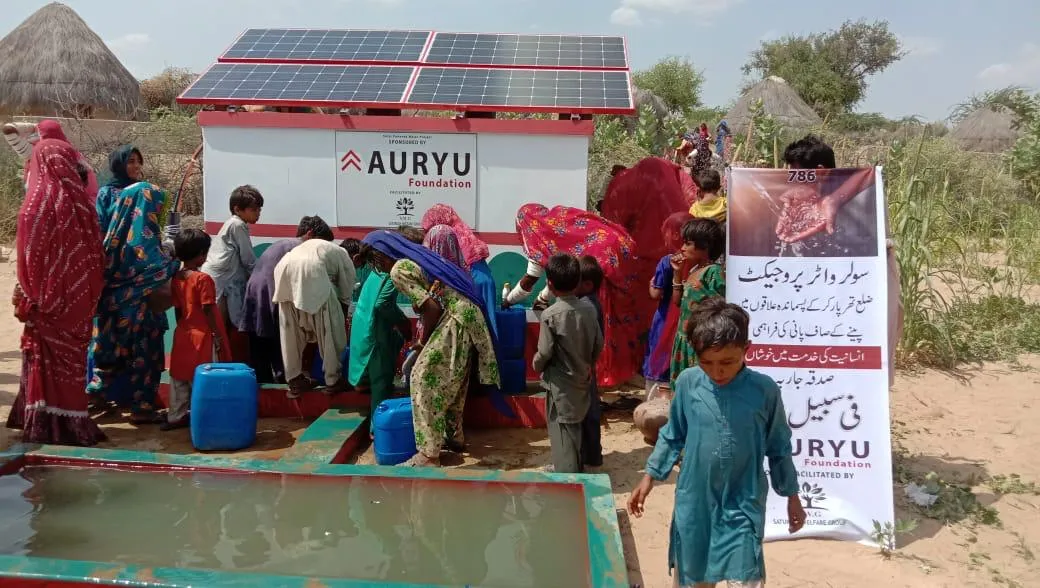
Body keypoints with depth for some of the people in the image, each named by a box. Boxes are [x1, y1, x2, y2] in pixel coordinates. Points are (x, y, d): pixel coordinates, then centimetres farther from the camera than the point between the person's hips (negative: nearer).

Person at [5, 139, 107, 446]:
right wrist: (89, 294, 11)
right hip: (78, 296, 4)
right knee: (71, 358, 14)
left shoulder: (37, 202, -12)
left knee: (48, 360, 5)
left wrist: (26, 298, -4)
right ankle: (73, 424, 22)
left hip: (48, 297, -4)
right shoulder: (80, 198, 0)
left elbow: (30, 256, -11)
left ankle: (47, 426, 11)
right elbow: (93, 252, 3)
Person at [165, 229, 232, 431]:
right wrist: (217, 335, -12)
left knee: (179, 377, 13)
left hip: (183, 335, 7)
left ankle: (176, 416, 21)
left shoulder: (176, 279, 4)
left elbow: (177, 310, 10)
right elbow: (208, 311, -17)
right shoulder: (203, 279, -17)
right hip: (203, 336, -7)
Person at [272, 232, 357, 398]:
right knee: (329, 329, 9)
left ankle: (295, 381, 22)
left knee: (291, 332, 17)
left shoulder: (318, 246, 42)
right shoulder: (345, 257, 25)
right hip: (311, 273, -6)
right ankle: (333, 380, 15)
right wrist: (343, 320, 38)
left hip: (284, 269, 6)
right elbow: (345, 297, 25)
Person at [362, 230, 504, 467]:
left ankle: (429, 454, -3)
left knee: (425, 378, -5)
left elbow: (433, 308, -16)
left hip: (455, 321, -10)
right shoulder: (417, 257, 18)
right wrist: (424, 340, 9)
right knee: (452, 379, 22)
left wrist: (422, 342, -3)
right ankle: (454, 434, 36)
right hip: (465, 316, 10)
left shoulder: (399, 270, -11)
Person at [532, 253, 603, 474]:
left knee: (562, 429, 5)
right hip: (582, 378, 6)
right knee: (574, 426, 21)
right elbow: (599, 343, 3)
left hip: (559, 381, -6)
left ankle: (567, 474, 12)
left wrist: (536, 365, 3)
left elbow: (545, 352, -18)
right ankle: (573, 467, 35)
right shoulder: (589, 308, -5)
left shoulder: (551, 315, -21)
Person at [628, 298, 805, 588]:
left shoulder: (764, 390, -12)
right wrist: (650, 476, 6)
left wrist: (792, 496, 8)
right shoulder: (688, 383, -9)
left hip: (743, 505, -2)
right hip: (694, 502, 2)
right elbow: (672, 436, 6)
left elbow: (779, 448, 2)